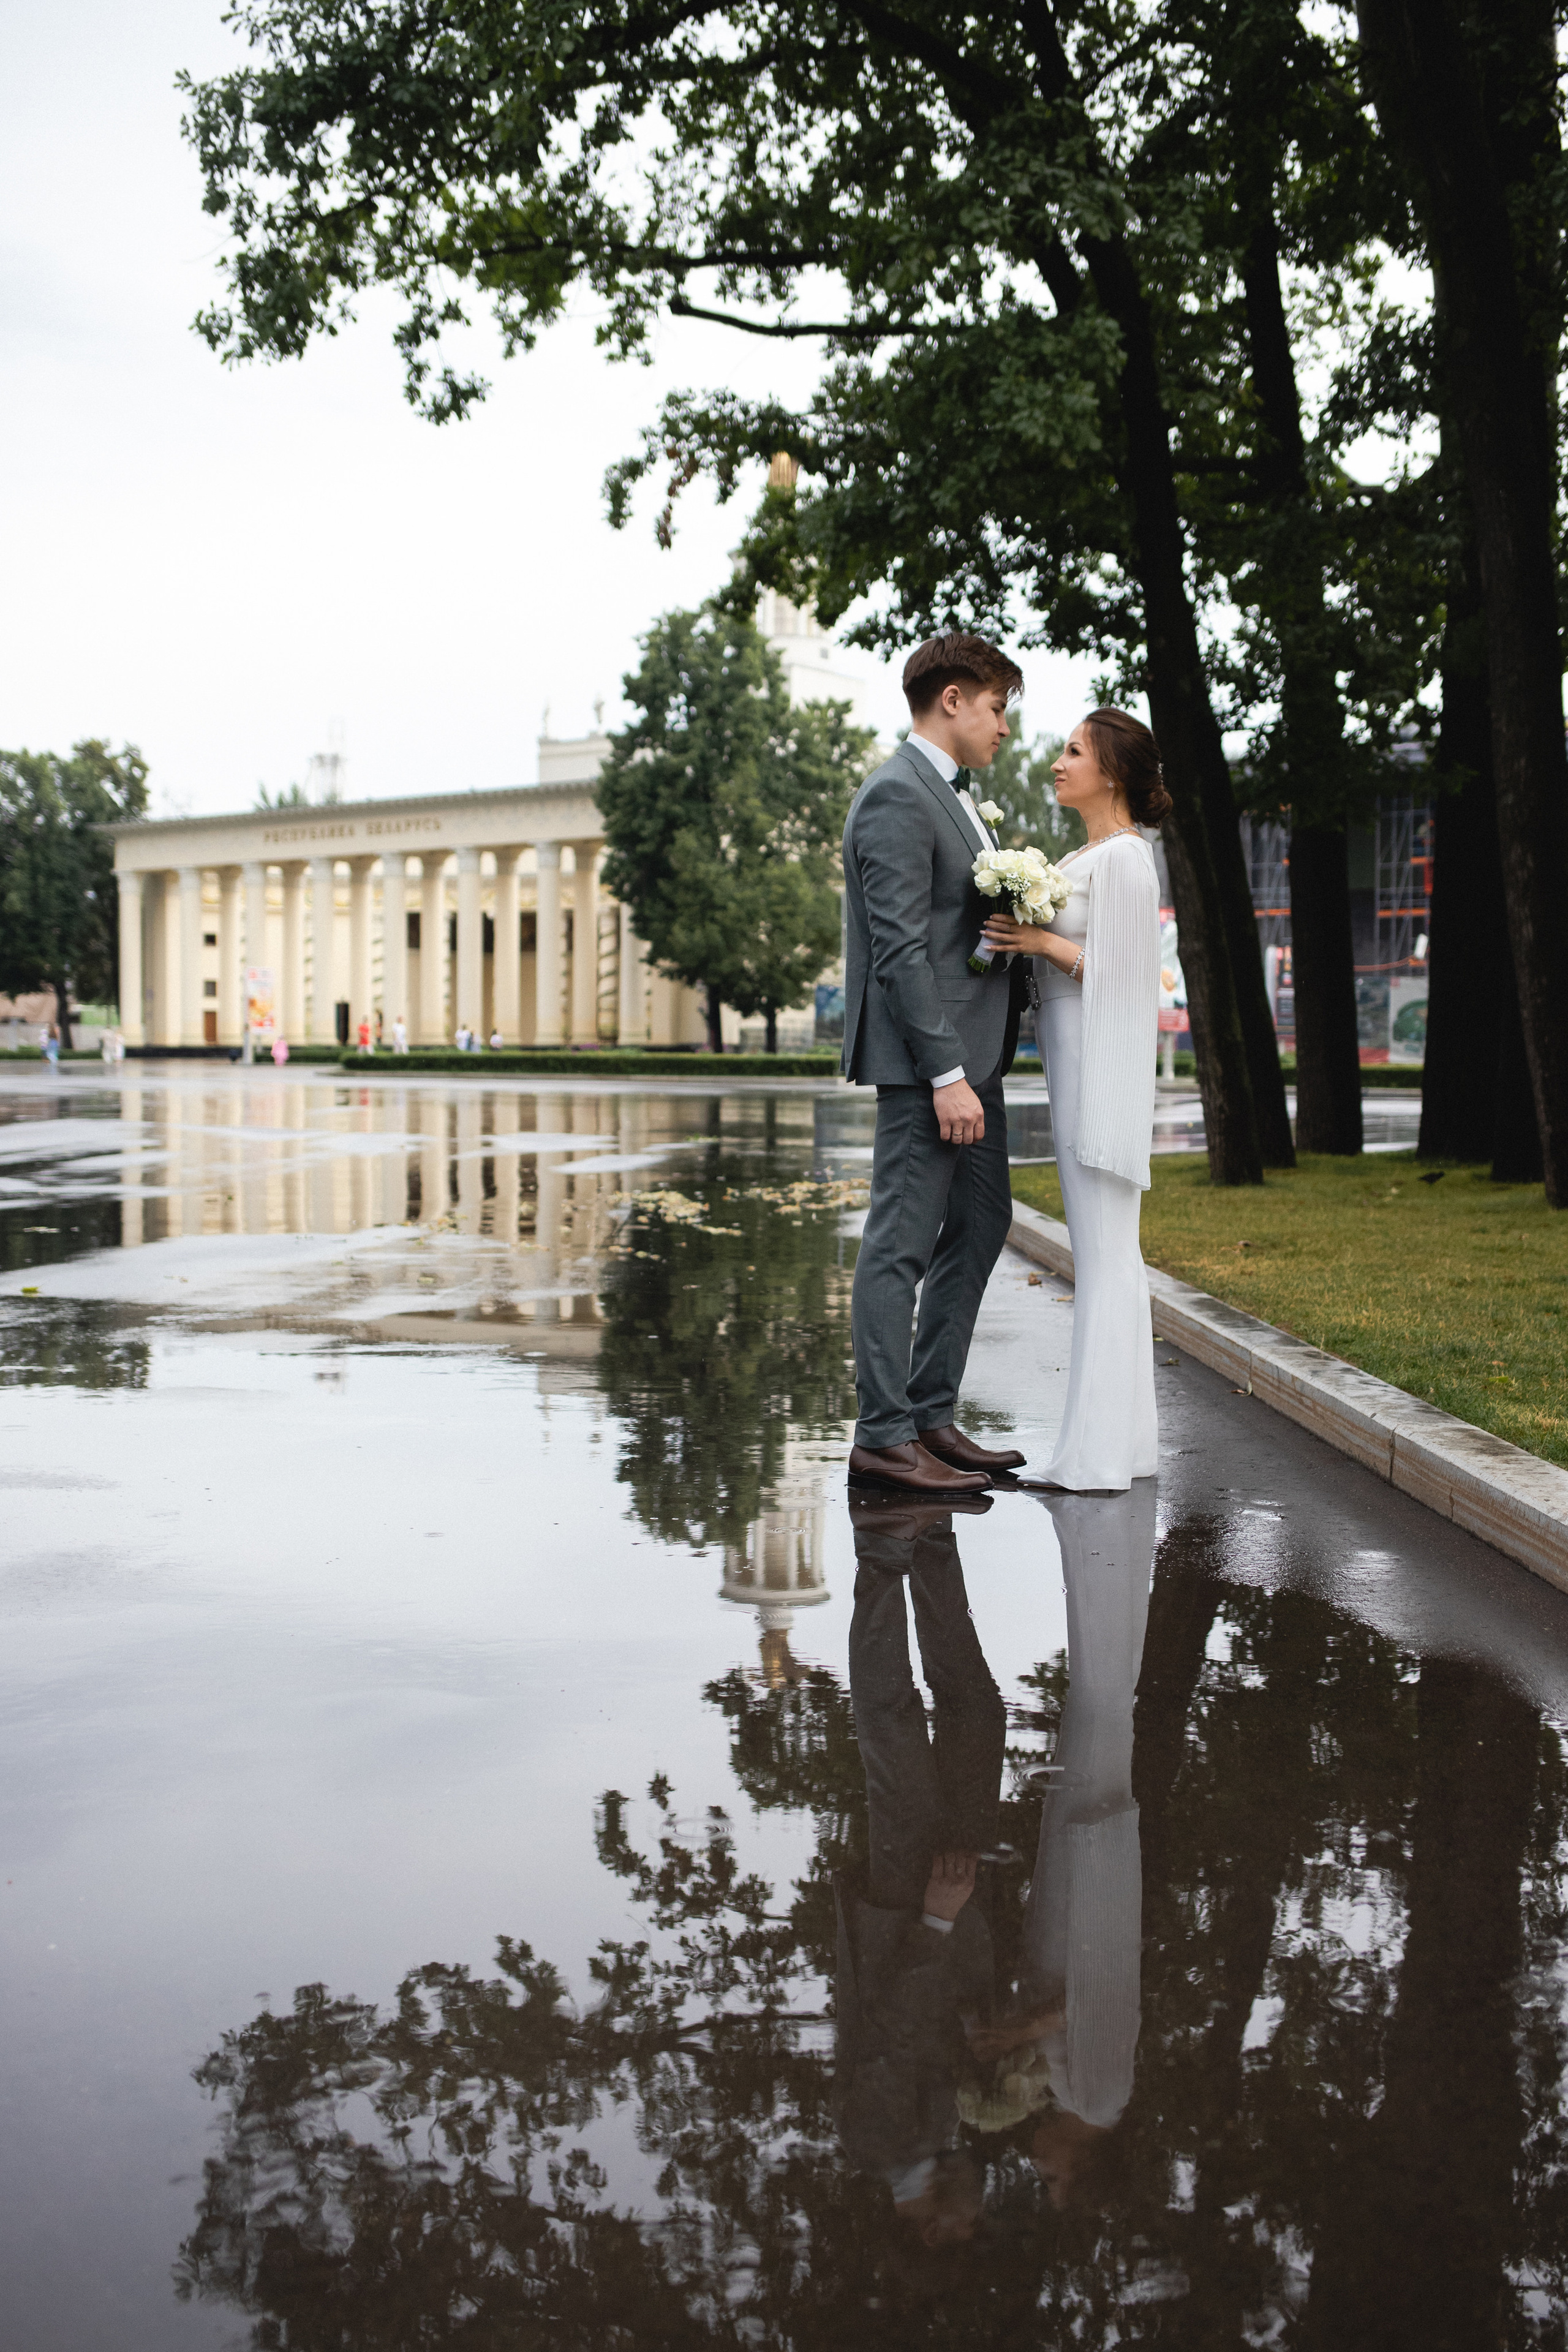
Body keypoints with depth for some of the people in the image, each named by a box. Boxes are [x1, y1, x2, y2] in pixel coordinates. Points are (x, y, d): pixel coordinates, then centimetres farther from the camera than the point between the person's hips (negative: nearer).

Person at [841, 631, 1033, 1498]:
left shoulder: (948, 795, 19)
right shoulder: (897, 797, -13)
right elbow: (902, 950, -20)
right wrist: (946, 1075, -23)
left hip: (971, 1054, 11)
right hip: (925, 1059, -11)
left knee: (980, 1225, 15)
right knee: (903, 1245, -5)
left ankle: (932, 1416, 23)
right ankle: (884, 1436, 2)